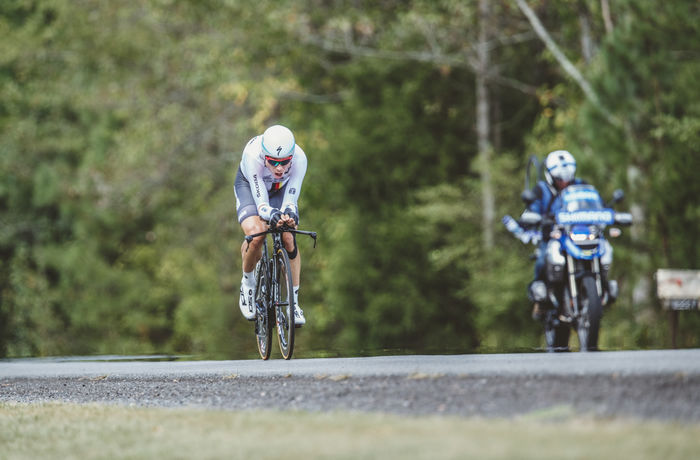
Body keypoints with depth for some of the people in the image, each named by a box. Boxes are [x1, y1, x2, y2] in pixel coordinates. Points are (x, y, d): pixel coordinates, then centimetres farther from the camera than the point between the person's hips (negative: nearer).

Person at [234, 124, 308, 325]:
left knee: (289, 237, -19)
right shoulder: (252, 155, -41)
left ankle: (294, 301, -7)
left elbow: (290, 199, -34)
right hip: (249, 185, -2)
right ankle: (247, 282, 3)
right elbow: (260, 201, -40)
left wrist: (289, 213, -56)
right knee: (256, 234, -26)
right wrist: (270, 214, -62)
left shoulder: (299, 158, -36)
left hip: (281, 188, 2)